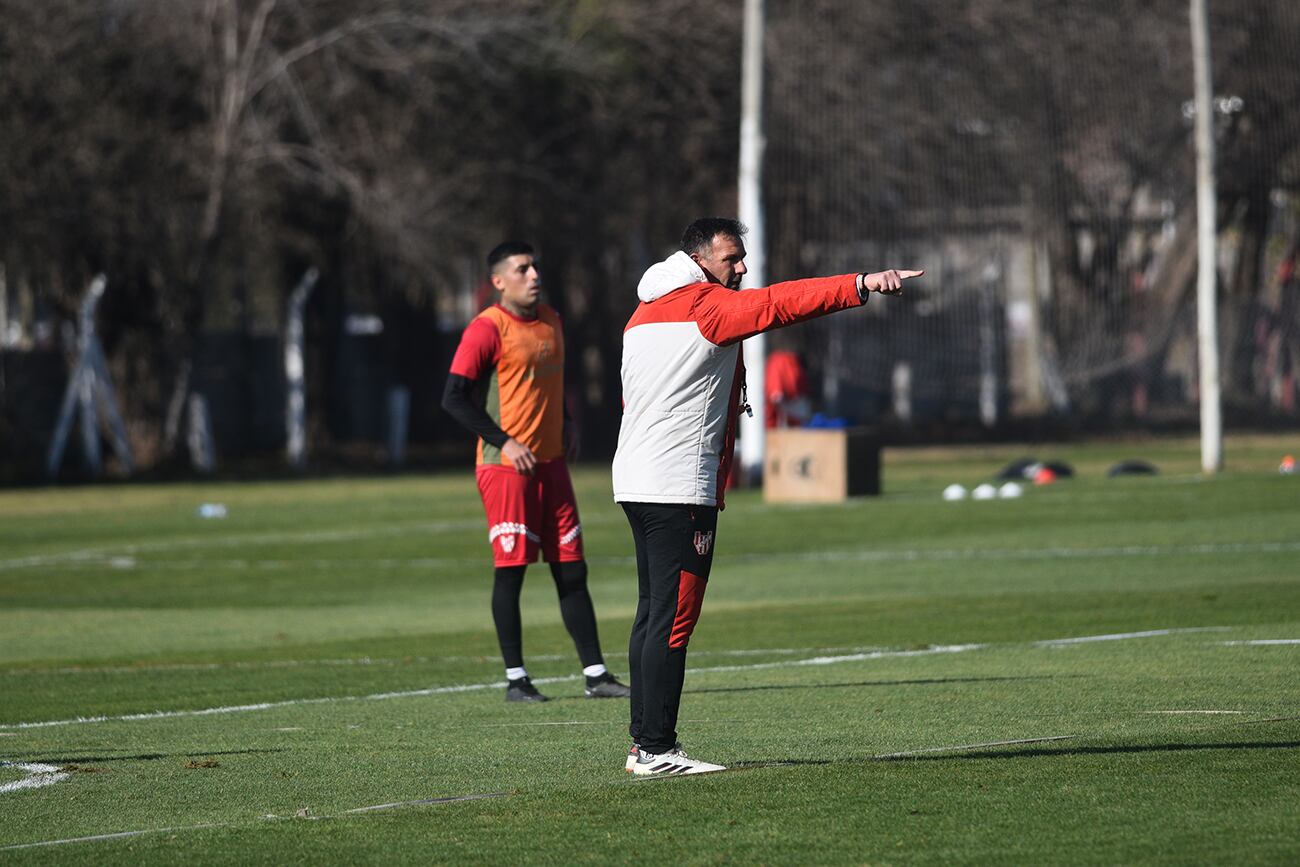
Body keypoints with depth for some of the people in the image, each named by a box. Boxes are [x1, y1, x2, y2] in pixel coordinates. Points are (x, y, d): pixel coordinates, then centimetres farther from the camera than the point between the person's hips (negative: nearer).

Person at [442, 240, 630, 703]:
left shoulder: (551, 322, 13)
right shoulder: (487, 329, -11)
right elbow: (455, 397, -13)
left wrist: (566, 424, 13)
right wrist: (505, 442, -16)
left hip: (551, 462, 7)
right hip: (505, 467, -7)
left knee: (571, 569, 6)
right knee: (511, 568, -5)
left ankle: (596, 675, 8)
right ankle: (515, 678, 2)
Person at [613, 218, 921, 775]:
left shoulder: (643, 315, 19)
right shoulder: (707, 306, -8)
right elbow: (779, 304, -22)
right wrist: (861, 286, -30)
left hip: (634, 479, 10)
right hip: (681, 487, -10)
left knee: (654, 613, 13)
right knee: (674, 617, -9)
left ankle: (644, 743, 14)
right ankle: (656, 749, -11)